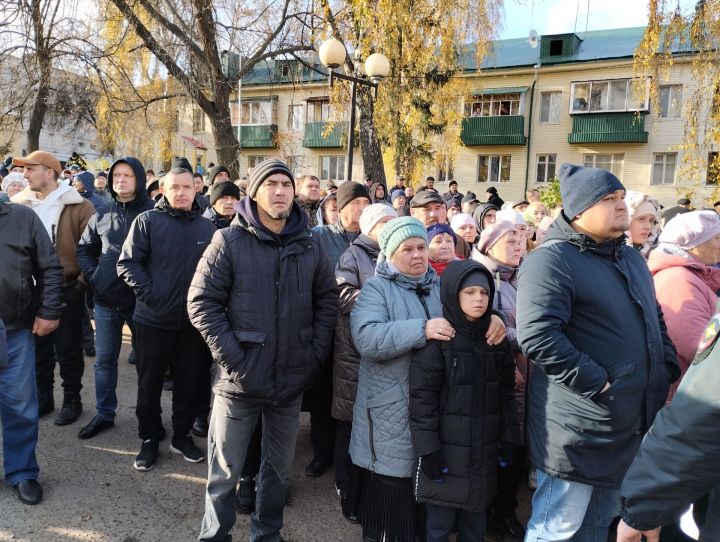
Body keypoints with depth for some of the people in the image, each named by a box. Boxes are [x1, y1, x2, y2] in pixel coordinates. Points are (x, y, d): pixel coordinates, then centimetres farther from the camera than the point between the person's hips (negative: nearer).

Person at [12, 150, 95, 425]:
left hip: (67, 291, -4)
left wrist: (83, 282, -11)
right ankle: (42, 398, 32)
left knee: (67, 349, 7)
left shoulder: (78, 207, -11)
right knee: (39, 347, 16)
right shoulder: (20, 204, 4)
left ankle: (72, 400, 24)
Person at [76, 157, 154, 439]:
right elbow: (84, 249, 16)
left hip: (140, 300, -4)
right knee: (104, 359, 13)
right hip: (105, 300, 4)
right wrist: (93, 276, 2)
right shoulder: (101, 214, 6)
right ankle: (104, 413, 29)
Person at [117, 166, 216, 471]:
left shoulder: (207, 228, 5)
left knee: (188, 381, 12)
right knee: (150, 382, 10)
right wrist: (149, 292, -16)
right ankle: (150, 438, 27)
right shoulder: (146, 221, -4)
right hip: (153, 318, -2)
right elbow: (127, 263, -7)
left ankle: (182, 436, 29)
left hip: (192, 320, 2)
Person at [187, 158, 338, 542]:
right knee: (225, 470, 11)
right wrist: (231, 355, -15)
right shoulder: (229, 241, -8)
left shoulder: (310, 246, 3)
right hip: (241, 379, -3)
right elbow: (201, 302, -9)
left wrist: (316, 352, 0)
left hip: (292, 379, 4)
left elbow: (327, 300, 9)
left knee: (279, 467, 20)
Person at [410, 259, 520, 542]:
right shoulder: (437, 338, -12)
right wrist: (428, 448, -15)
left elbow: (505, 393, 11)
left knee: (475, 519, 16)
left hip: (484, 449, 5)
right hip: (447, 449, -5)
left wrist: (508, 437, 8)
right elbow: (422, 397, -13)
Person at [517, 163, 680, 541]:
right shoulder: (552, 260, -16)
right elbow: (537, 336, -27)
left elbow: (656, 322, 24)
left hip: (632, 426, 9)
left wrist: (668, 372, 10)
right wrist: (598, 383, -23)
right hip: (577, 432, -8)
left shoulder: (631, 259, 14)